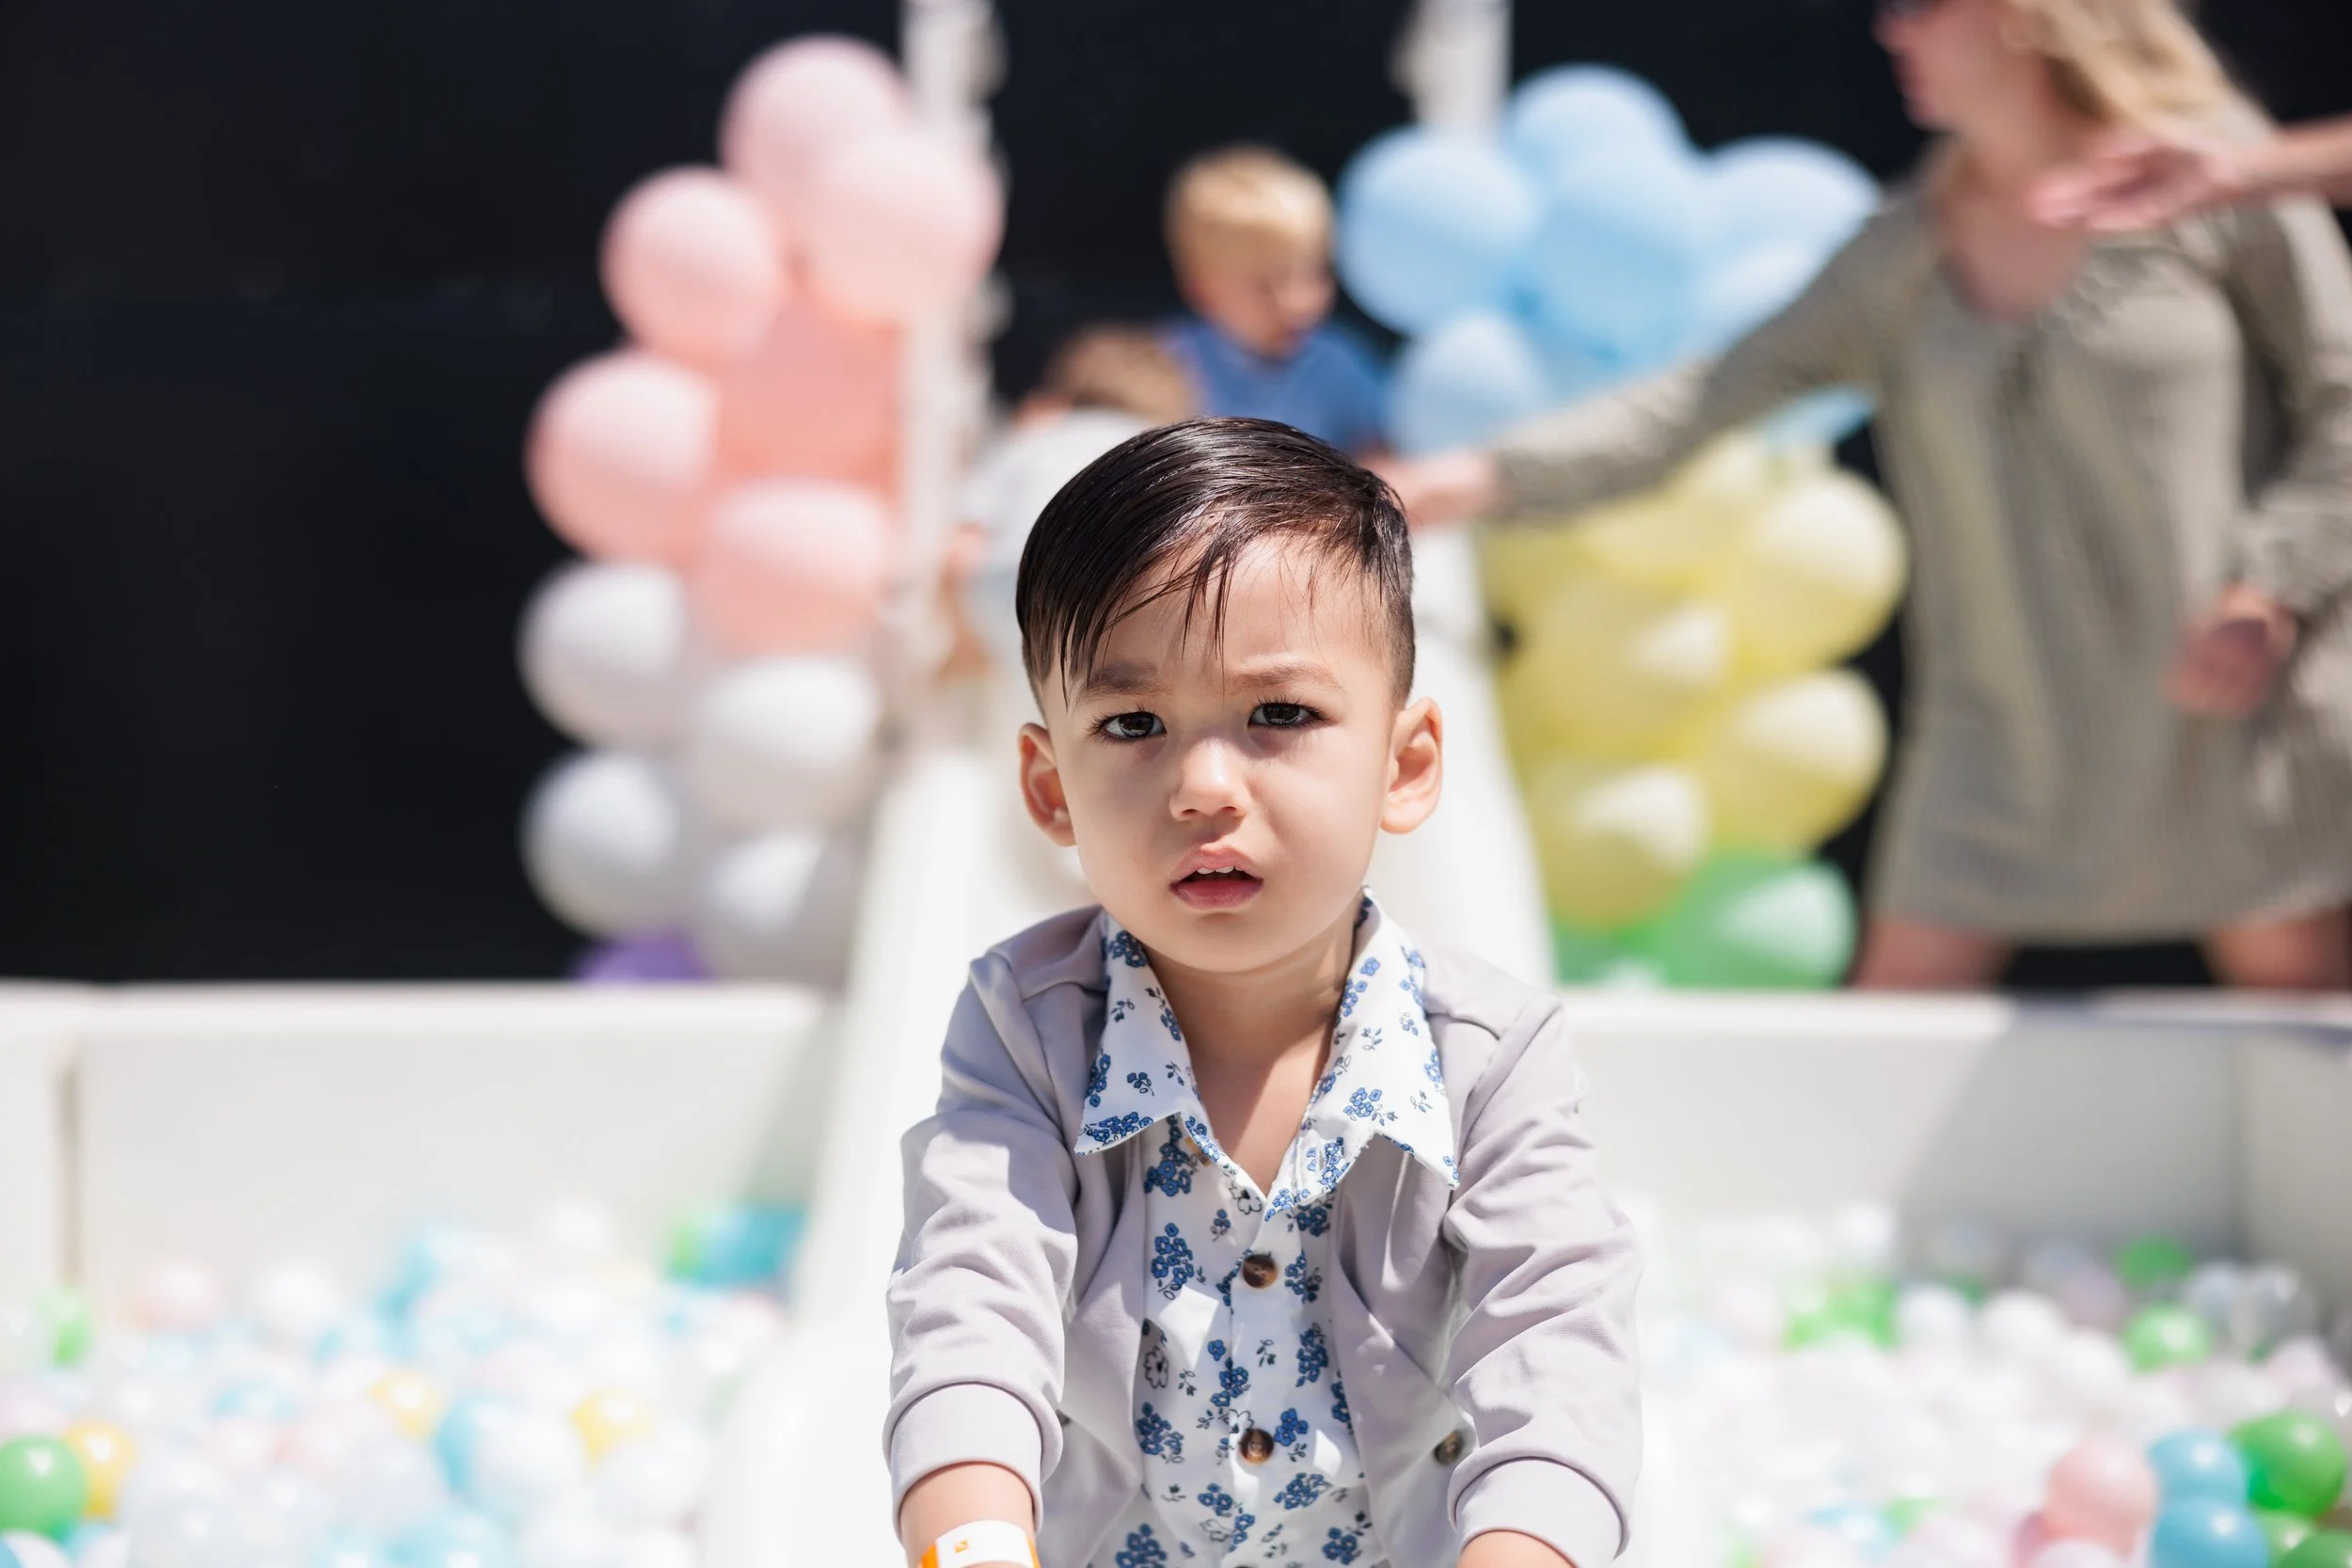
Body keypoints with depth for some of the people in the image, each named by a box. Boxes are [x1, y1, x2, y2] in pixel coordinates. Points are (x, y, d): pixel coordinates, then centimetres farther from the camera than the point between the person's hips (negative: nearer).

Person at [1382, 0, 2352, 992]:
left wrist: (2266, 593, -15)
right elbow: (1709, 401, 1)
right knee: (1901, 987, 0)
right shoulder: (1909, 252, 5)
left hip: (2226, 713, -3)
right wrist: (1484, 478, -10)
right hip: (1999, 726, 3)